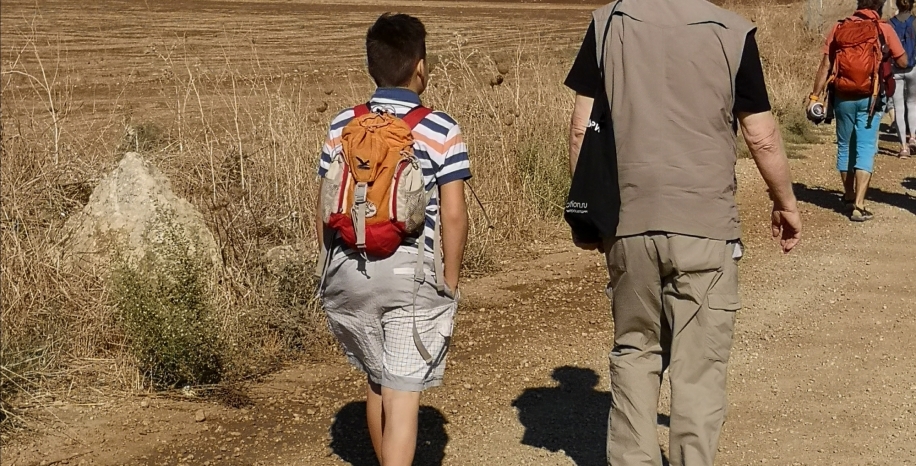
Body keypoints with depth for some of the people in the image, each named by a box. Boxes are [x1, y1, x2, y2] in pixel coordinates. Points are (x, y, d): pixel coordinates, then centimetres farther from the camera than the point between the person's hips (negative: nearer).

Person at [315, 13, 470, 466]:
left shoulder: (342, 127, 6)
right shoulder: (441, 130, -4)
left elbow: (325, 210, 8)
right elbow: (453, 214, -7)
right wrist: (450, 282, 3)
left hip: (350, 270, 5)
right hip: (410, 272, -4)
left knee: (376, 380, 22)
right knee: (402, 391, -2)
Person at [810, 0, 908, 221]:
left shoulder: (839, 28, 3)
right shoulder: (884, 29, -3)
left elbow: (825, 65, -1)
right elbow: (902, 62, 2)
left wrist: (815, 96, 1)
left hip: (843, 97, 3)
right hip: (869, 98, -2)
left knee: (845, 146, 17)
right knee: (865, 149, -1)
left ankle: (849, 198, 30)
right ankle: (858, 206, -10)